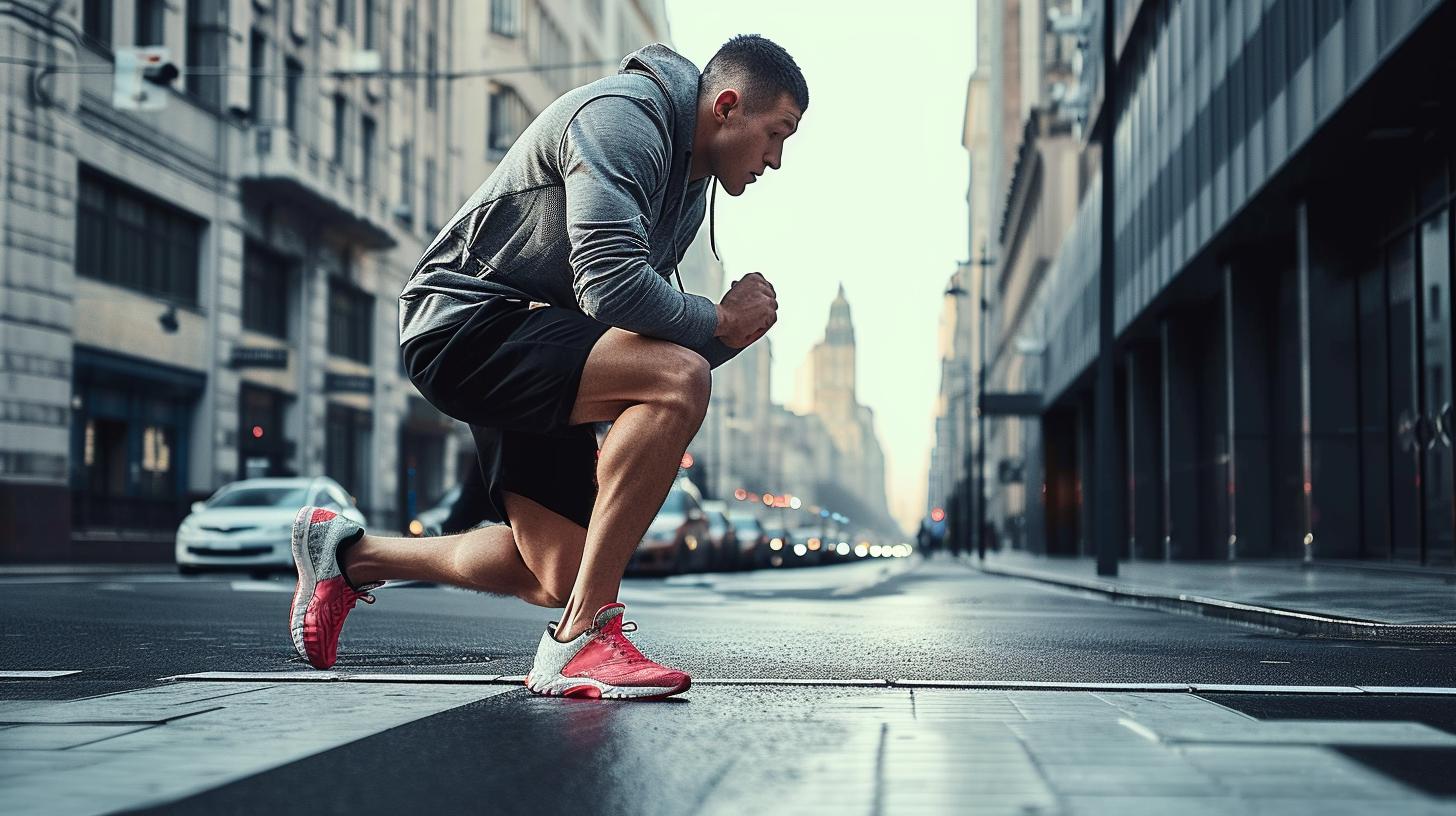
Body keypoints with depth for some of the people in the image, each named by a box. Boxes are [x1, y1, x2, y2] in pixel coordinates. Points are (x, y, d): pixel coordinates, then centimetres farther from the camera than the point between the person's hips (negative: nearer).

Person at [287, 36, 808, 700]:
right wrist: (719, 322, -14)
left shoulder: (691, 191, 16)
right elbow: (611, 284, -30)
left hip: (531, 342, 11)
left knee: (557, 578, 9)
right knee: (679, 380, -31)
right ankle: (582, 636, -26)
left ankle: (348, 553, 30)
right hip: (465, 324, -11)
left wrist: (738, 329, -1)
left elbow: (641, 320, 18)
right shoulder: (623, 118, -16)